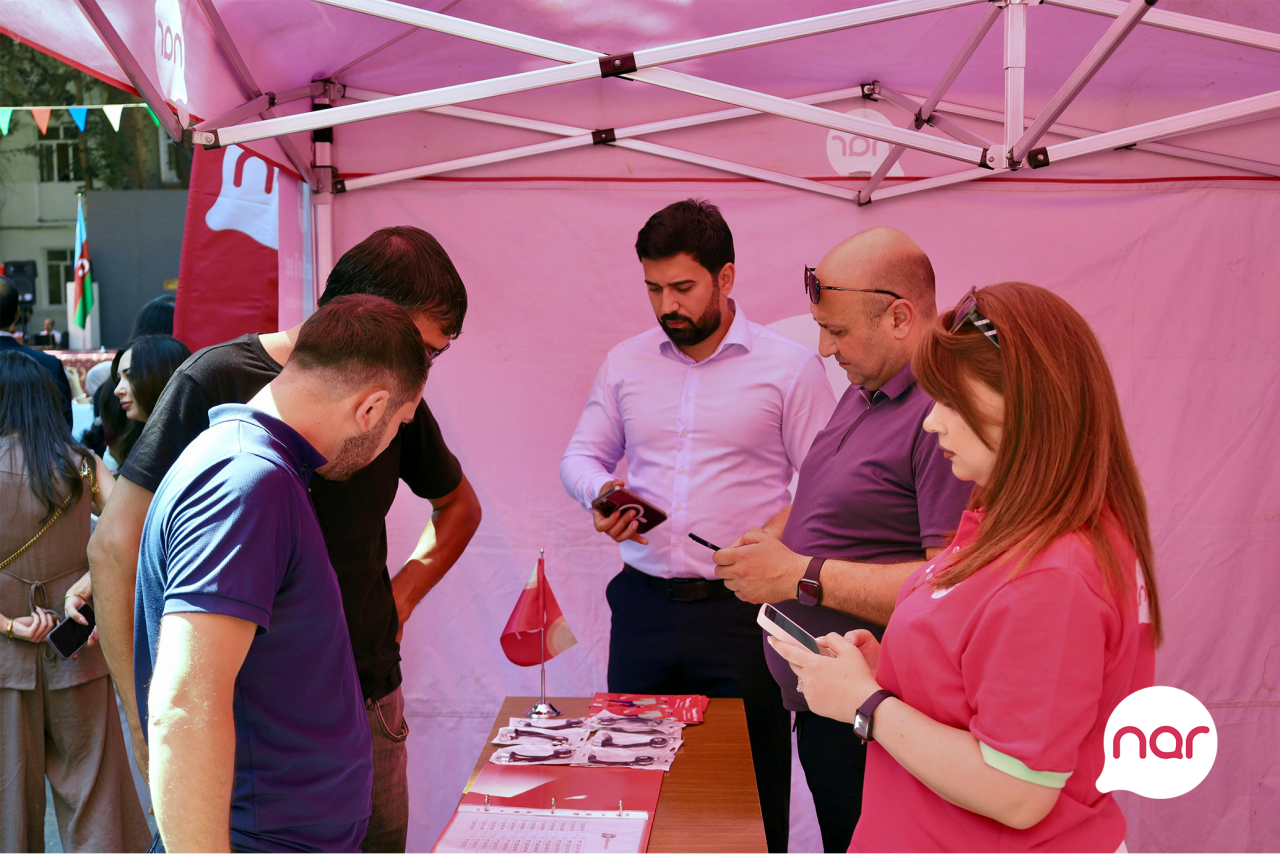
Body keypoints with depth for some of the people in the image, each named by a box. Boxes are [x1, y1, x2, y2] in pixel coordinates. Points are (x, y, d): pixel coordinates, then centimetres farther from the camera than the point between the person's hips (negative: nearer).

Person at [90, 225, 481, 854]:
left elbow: (459, 506, 24)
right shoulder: (216, 381, -11)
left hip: (369, 703, 5)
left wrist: (401, 596, 7)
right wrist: (146, 720, -14)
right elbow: (116, 547, -10)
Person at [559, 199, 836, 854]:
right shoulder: (626, 362, 10)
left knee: (750, 796, 2)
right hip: (645, 603, 4)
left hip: (742, 611, -3)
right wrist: (601, 493, -5)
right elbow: (582, 455, 16)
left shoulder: (791, 367, -2)